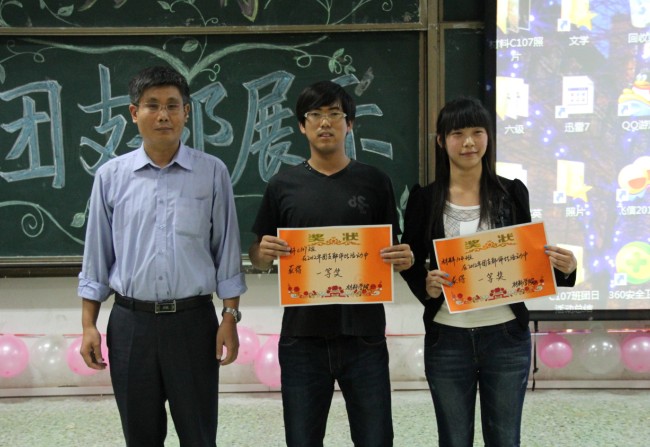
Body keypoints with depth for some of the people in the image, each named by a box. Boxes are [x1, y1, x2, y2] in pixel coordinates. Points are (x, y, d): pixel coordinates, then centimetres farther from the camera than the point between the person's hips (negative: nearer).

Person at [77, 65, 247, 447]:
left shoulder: (212, 172, -1)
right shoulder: (111, 175, 3)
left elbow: (227, 251, 1)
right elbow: (97, 256, 7)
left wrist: (230, 317, -2)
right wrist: (89, 326, 4)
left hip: (192, 320, -1)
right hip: (131, 322, 2)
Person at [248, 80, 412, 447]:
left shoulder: (375, 182, 5)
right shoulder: (283, 185, 6)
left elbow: (394, 250, 11)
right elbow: (259, 258, 11)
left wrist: (404, 259, -12)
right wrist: (264, 252, -12)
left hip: (364, 333, 0)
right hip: (303, 335, 1)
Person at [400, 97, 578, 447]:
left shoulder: (512, 192, 0)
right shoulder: (424, 198, -2)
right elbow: (409, 261, 4)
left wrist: (563, 267, -14)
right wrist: (424, 285, -17)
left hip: (507, 338, 0)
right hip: (447, 339, 0)